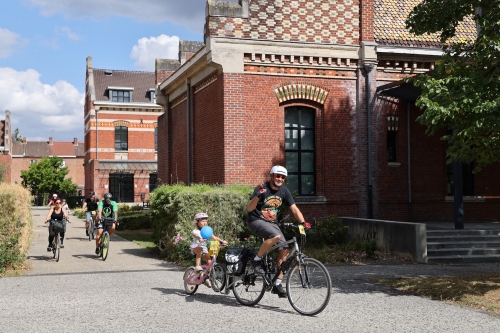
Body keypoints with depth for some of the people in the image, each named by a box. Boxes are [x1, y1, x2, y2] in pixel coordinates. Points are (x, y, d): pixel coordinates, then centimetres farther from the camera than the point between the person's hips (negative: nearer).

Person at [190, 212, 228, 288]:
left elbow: (214, 237, 0)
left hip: (204, 248, 4)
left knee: (209, 261, -14)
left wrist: (222, 241, -16)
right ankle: (197, 266, -37)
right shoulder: (195, 231, -6)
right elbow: (195, 235, -30)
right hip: (195, 247, -4)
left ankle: (207, 279, -3)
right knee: (200, 250, -39)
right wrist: (199, 239, -53)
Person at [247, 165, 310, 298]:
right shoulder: (262, 188, -15)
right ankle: (256, 260, -14)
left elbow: (294, 209, -2)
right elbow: (250, 208, -21)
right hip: (256, 221, -6)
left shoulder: (284, 191, 1)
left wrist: (303, 222, -18)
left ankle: (277, 284, 1)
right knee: (276, 236, -34)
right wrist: (258, 196, -40)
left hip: (272, 223, 6)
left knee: (284, 251, -8)